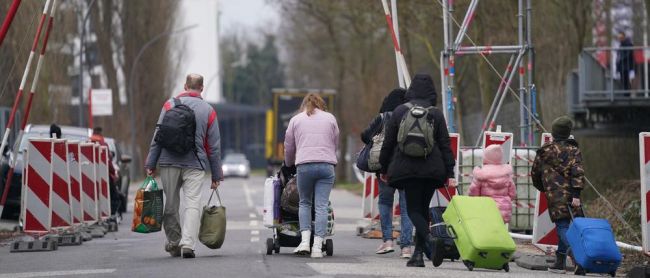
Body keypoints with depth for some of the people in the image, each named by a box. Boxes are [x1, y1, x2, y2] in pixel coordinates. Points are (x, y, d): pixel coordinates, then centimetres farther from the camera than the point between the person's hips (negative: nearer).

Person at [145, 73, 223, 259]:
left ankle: (174, 244, 20)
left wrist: (151, 164, 4)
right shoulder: (208, 111, 5)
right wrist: (216, 175, 12)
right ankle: (188, 244, -20)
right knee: (192, 204, -5)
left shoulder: (170, 105, 4)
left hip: (169, 162, 1)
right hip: (195, 165, -1)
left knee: (171, 205, 11)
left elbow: (158, 137, 1)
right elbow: (214, 146, 7)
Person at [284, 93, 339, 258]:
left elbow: (289, 147, 18)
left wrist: (289, 164, 35)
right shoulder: (330, 118, 16)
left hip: (304, 165, 0)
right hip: (327, 164, 0)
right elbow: (335, 144, 17)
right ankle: (317, 247, -7)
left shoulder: (296, 120, 14)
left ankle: (305, 241, -1)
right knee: (321, 206, -1)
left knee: (305, 202, 14)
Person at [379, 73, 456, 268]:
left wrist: (384, 168, 16)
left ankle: (430, 240, -28)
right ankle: (418, 254, 7)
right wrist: (450, 173, 2)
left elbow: (388, 142, 7)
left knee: (414, 210, 0)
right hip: (432, 169, 1)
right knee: (423, 209, 12)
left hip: (406, 169, -1)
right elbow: (445, 144, 2)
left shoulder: (400, 111, 4)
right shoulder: (436, 114, 4)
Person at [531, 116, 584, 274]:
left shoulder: (544, 152, 7)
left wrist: (542, 188, 35)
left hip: (554, 196, -2)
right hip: (570, 195, 2)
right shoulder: (573, 150, 5)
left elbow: (535, 173, 16)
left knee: (563, 227, -8)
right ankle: (560, 263, 14)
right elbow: (578, 172, -9)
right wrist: (576, 194, -13)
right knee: (564, 227, 12)